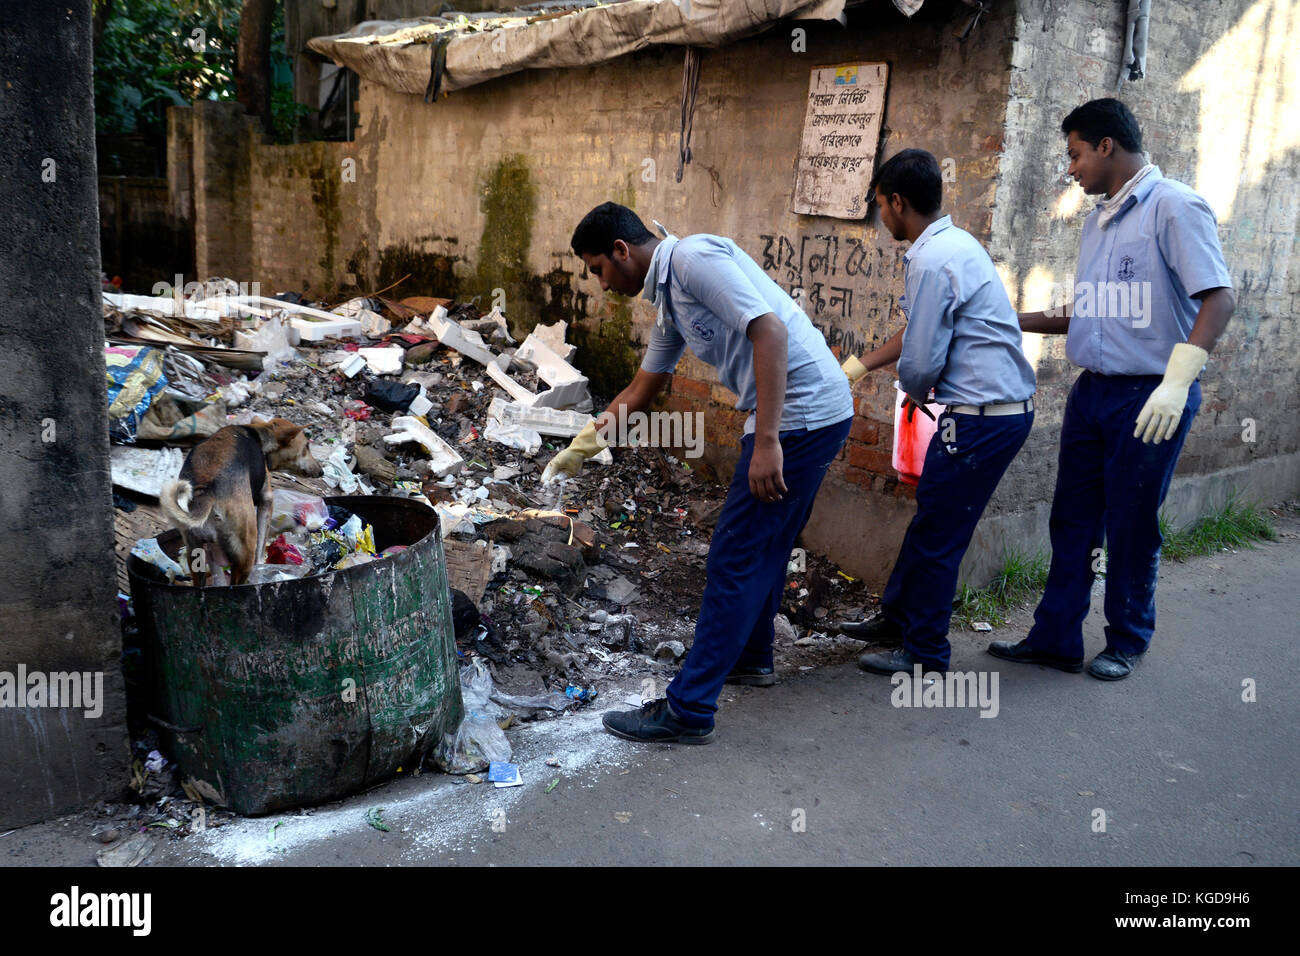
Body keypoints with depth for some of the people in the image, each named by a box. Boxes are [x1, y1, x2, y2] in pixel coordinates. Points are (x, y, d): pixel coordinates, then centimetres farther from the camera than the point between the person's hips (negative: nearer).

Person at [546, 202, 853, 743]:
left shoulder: (694, 257, -12)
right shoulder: (668, 300, 19)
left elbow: (769, 329, -23)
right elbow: (641, 390, 30)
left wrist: (766, 441, -27)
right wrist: (581, 448, 36)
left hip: (800, 410, -10)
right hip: (813, 414, 10)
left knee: (737, 556, -6)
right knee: (764, 544, 23)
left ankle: (689, 709, 0)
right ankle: (750, 657, 43)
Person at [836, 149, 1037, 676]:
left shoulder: (932, 261, -19)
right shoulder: (956, 242, 13)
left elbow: (920, 362, -18)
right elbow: (921, 330, 24)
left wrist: (915, 392, 5)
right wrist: (860, 365, 31)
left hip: (982, 416, -10)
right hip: (1005, 406, 10)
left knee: (938, 534, 2)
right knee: (930, 517, 20)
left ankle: (924, 653, 16)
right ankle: (896, 617, 35)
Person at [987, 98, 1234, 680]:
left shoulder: (1173, 207, -10)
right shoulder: (1099, 221, 15)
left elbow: (1217, 298, -18)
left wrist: (1177, 381, -26)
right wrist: (1014, 321, 15)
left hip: (1151, 398, -7)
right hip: (1092, 391, 8)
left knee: (1131, 525, 4)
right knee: (1071, 519, 9)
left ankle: (1128, 641, 21)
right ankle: (1055, 638, 19)